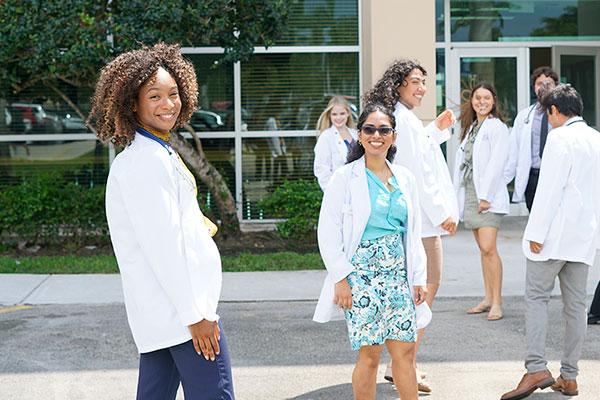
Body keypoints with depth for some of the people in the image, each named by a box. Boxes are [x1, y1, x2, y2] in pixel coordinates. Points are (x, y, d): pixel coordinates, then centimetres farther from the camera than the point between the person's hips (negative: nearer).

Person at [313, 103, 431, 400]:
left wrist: (418, 278, 11)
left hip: (397, 273, 5)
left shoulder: (404, 178, 11)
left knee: (405, 351, 5)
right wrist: (341, 278, -12)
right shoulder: (345, 178, -3)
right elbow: (328, 233, -6)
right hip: (362, 272, -5)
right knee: (370, 354, -2)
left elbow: (413, 234, 16)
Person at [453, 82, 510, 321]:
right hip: (469, 194, 8)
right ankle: (488, 298, 16)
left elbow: (496, 163, -13)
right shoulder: (470, 127, 18)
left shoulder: (497, 127, -5)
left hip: (489, 195, -8)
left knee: (489, 249, -14)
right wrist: (458, 195, 10)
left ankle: (496, 302, -10)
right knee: (483, 250, 11)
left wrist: (486, 196, -18)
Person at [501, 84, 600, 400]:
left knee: (536, 296, -3)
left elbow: (549, 189, -15)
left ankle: (536, 369, -12)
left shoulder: (560, 138, -10)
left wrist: (537, 233, -13)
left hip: (557, 232, -7)